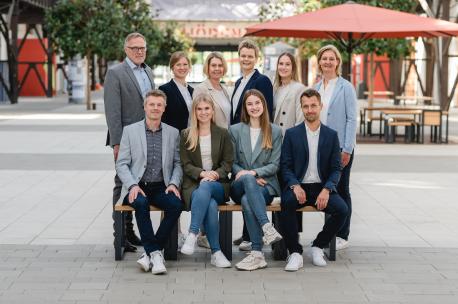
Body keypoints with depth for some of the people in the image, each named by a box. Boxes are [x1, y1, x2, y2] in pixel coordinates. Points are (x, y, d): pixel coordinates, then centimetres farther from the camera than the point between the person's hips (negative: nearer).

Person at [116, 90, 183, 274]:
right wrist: (133, 186, -14)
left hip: (161, 188, 2)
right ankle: (155, 253, -29)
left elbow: (177, 163, 12)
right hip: (137, 187, -2)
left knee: (176, 204, -29)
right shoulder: (130, 131, 6)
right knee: (141, 202, -35)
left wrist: (174, 184, -7)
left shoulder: (173, 133, 12)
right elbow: (121, 164, 2)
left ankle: (150, 252, -21)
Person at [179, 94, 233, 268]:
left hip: (218, 184, 0)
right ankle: (216, 252, -34)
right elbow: (185, 164, 5)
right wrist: (202, 173, -14)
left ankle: (192, 234, -39)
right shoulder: (186, 135, 13)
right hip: (193, 184, 0)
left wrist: (215, 174, -13)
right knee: (210, 205, -35)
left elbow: (228, 163, 8)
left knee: (205, 188, -38)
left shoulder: (222, 134, 14)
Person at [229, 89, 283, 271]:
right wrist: (248, 176, -9)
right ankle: (267, 228, -49)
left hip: (266, 184, -1)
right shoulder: (235, 130, 13)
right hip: (240, 186, 1)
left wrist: (254, 172, -14)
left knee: (247, 200, -36)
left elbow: (275, 164, 4)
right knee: (248, 179, -38)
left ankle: (257, 254, -40)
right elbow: (232, 163, 10)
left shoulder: (275, 131, 10)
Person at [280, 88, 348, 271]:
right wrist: (295, 186, -17)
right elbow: (285, 166, 2)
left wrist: (327, 189, -13)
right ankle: (295, 253, -21)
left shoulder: (331, 135, 9)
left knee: (342, 209, -25)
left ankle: (318, 246, -1)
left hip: (322, 187, 1)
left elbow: (336, 168, 5)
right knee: (286, 203, -34)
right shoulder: (292, 134, 7)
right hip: (298, 187, -1)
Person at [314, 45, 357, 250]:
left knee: (341, 189, 1)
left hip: (340, 147, -5)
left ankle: (342, 236, 8)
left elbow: (352, 119, -8)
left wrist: (347, 149, -14)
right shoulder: (316, 88, 12)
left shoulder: (346, 87, -5)